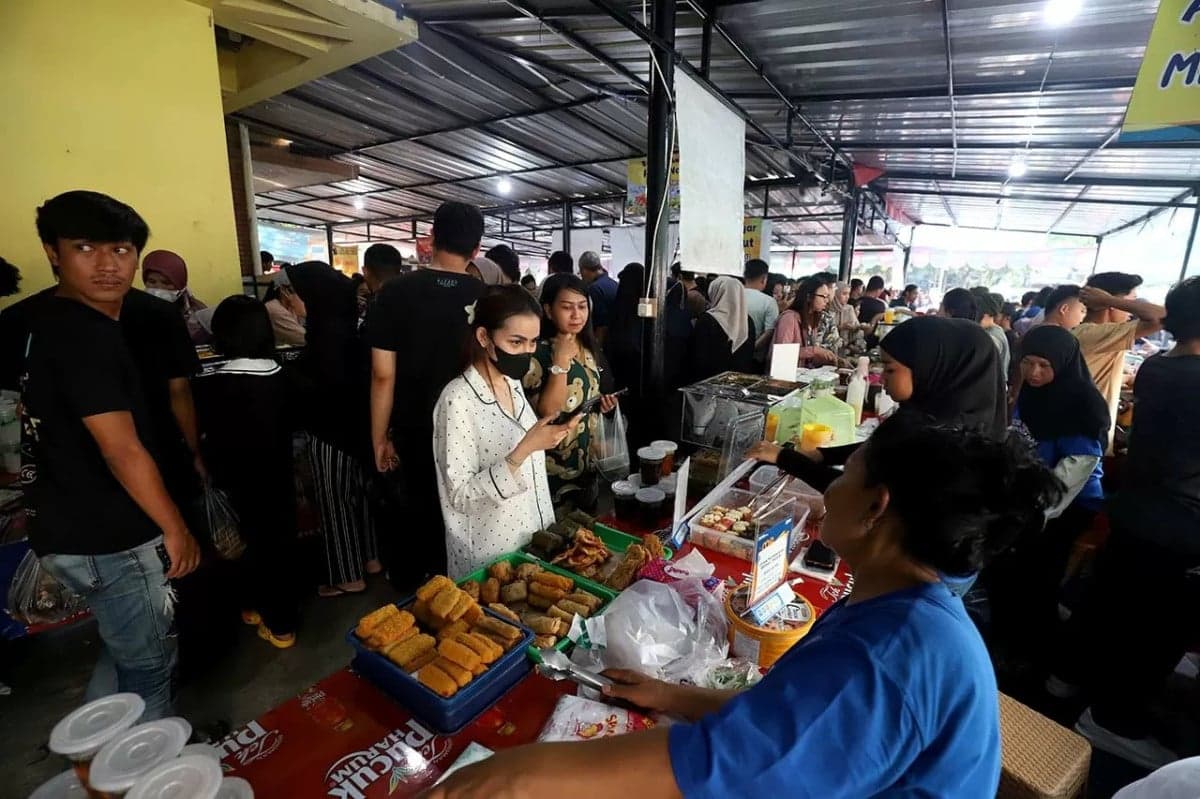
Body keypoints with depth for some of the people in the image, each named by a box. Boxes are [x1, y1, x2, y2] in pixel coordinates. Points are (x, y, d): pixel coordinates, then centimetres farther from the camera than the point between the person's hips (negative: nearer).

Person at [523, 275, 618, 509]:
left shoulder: (590, 349, 3)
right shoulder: (537, 353, -18)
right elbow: (546, 414, -26)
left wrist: (606, 403, -3)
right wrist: (561, 362, -29)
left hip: (588, 463, 7)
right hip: (553, 470, -6)